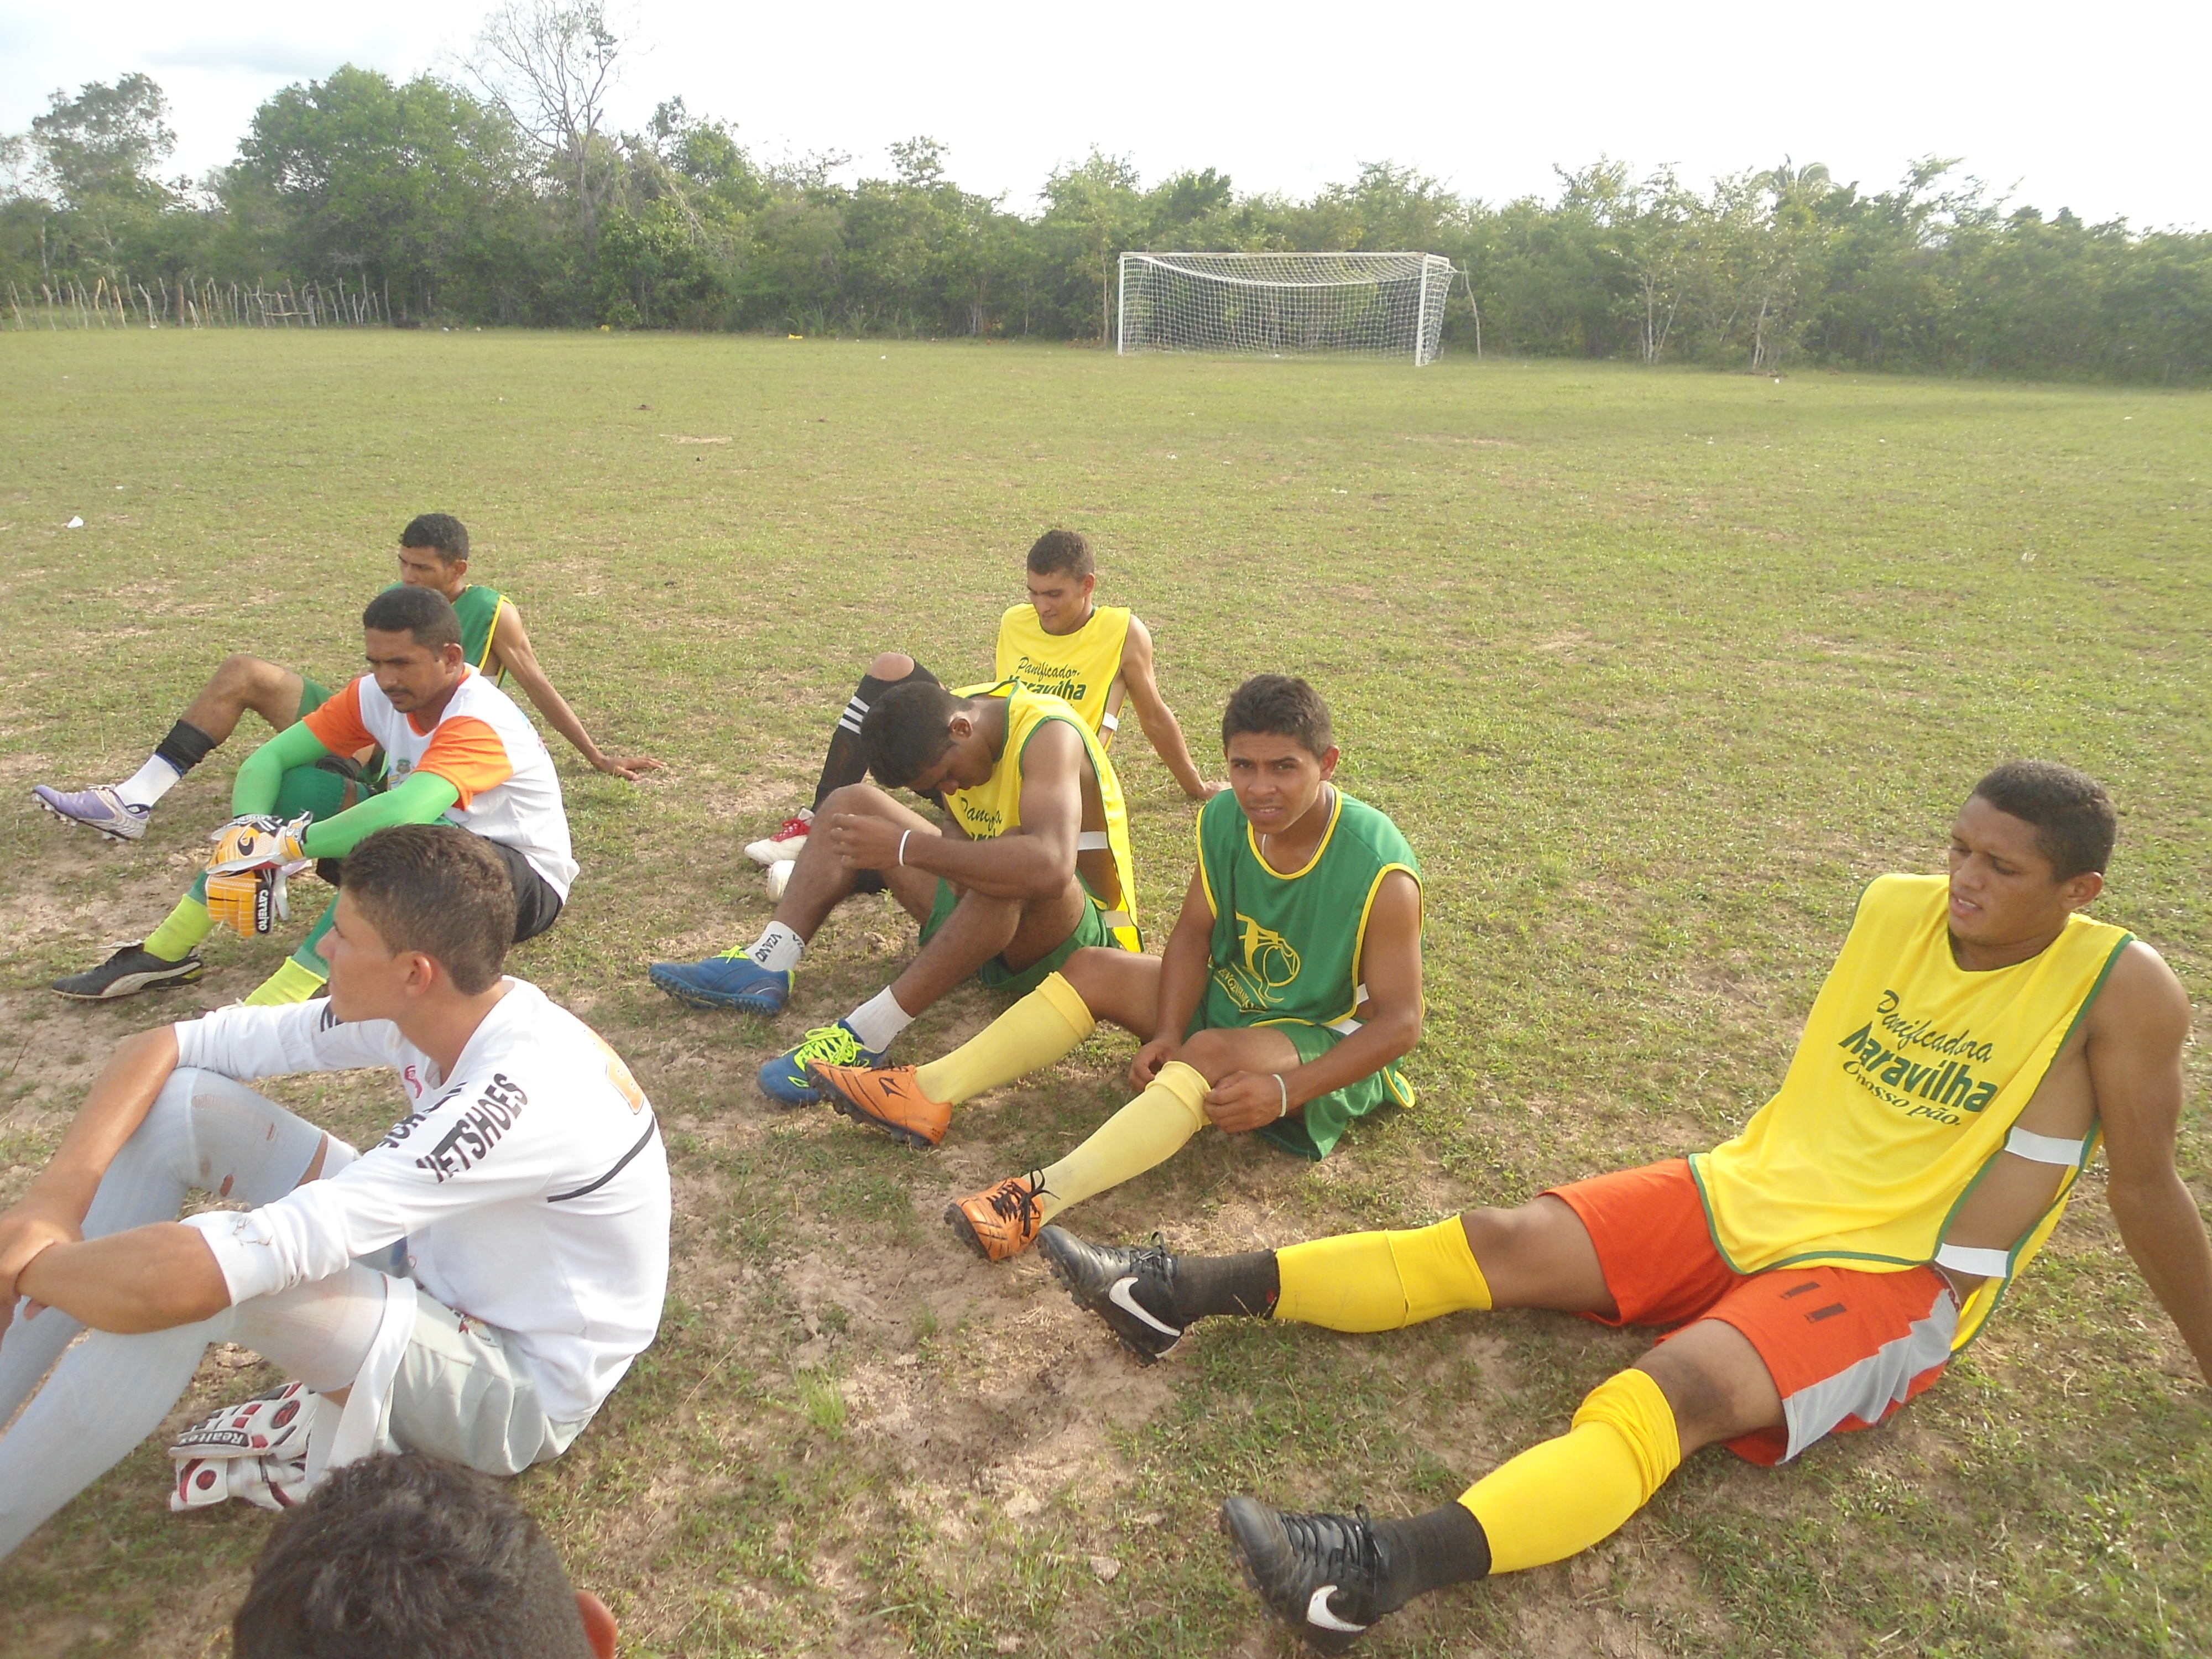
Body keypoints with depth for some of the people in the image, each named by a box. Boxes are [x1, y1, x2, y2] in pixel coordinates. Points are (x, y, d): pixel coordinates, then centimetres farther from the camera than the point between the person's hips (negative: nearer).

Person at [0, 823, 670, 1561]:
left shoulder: (521, 1098, -36)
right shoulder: (434, 1007, -11)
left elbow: (185, 1277, -40)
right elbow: (165, 1045, -5)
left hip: (522, 1386, -8)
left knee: (190, 1285, -32)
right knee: (179, 1101, -6)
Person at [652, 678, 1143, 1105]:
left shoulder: (1047, 733, -28)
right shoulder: (947, 720, -4)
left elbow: (1052, 866, -45)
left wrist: (905, 848, -41)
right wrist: (962, 873, -18)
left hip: (1079, 937, -8)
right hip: (989, 915, 8)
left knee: (1017, 868, -42)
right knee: (853, 803, 2)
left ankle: (864, 1036, -40)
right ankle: (764, 966, -12)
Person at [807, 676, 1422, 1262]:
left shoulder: (1379, 872, -28)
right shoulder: (1224, 819, -10)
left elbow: (1400, 1023, -26)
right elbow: (1194, 932, -3)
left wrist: (1283, 1091, -35)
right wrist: (1167, 1034, -18)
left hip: (1328, 1045, -7)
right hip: (1233, 996, 7)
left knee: (1214, 1052, -37)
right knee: (1093, 969, -5)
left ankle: (1047, 1196, -51)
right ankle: (929, 1094, -12)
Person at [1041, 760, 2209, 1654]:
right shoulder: (1894, 908, 1)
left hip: (1892, 1280, -5)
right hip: (1751, 1192, 5)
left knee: (1680, 1387, -33)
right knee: (1505, 1242, -10)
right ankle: (1187, 1293, -12)